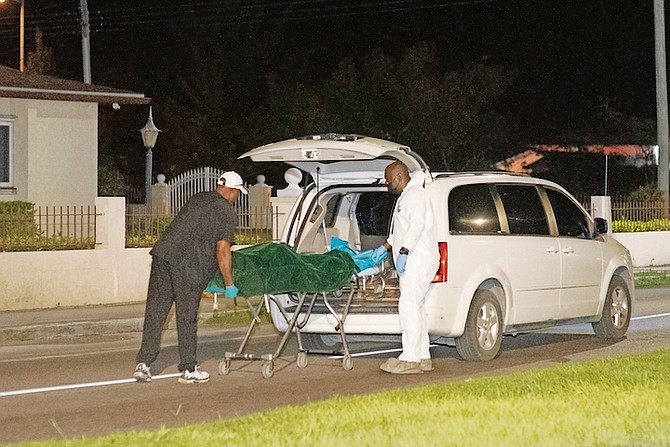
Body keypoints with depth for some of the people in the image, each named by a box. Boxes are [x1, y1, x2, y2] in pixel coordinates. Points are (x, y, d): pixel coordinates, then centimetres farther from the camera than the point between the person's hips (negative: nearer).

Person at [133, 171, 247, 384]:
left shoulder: (197, 199, 24)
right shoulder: (226, 212, 1)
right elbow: (222, 251, -6)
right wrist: (229, 285, 3)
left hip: (162, 253, 7)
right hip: (187, 264, -7)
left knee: (155, 312, 7)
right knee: (187, 317, 2)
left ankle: (143, 364, 5)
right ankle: (188, 370, 11)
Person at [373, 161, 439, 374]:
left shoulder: (414, 195, -10)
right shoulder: (407, 196, 24)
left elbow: (417, 225, -24)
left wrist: (404, 251, -30)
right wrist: (385, 247, 32)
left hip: (418, 261, -11)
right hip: (414, 262, 11)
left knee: (409, 306, -13)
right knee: (416, 308, 11)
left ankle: (410, 359, -15)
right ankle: (423, 357, 14)